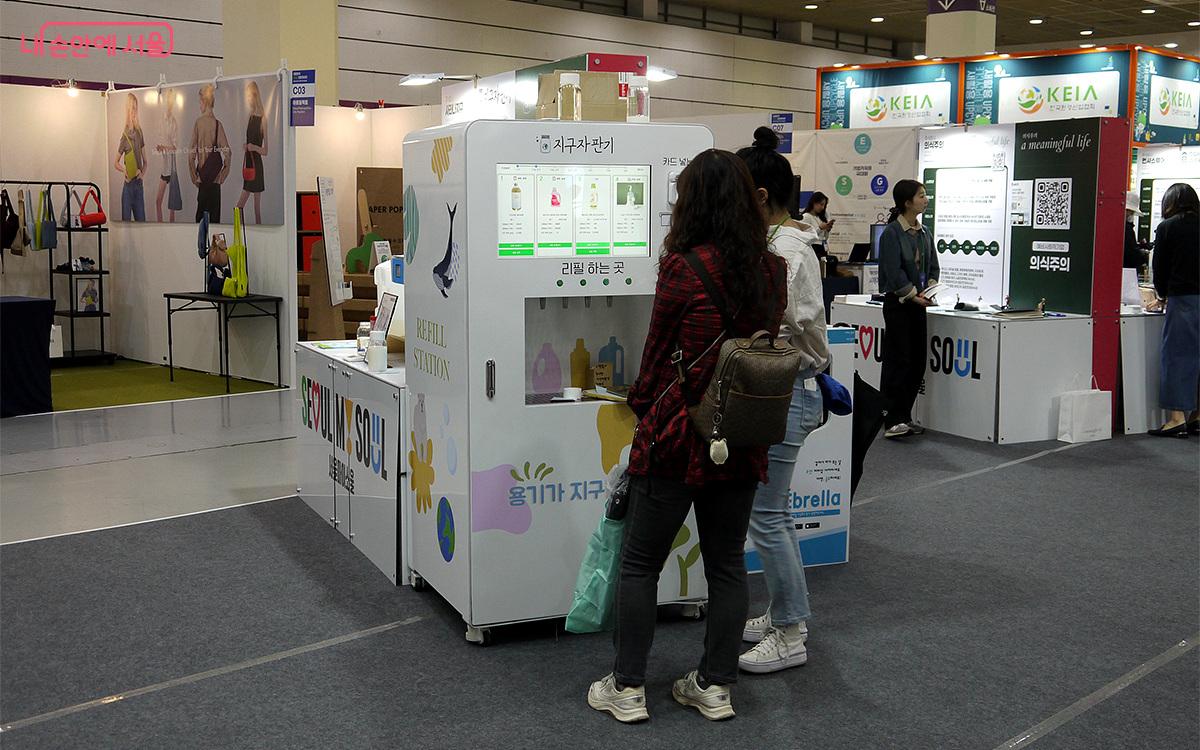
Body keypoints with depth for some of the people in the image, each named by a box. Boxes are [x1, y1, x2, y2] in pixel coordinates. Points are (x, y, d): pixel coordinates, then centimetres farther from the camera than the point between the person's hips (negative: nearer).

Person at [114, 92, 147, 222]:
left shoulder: (139, 133, 7)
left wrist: (142, 173, -5)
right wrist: (125, 171, -17)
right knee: (126, 220, -2)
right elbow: (116, 163, 0)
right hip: (128, 184, -4)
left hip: (139, 183, 4)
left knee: (141, 220, 6)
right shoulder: (125, 136, -6)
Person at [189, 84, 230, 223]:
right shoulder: (217, 124, -3)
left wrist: (194, 178, 5)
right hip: (215, 179, 0)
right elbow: (226, 152, -8)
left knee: (201, 214, 6)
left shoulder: (198, 123, -4)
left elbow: (192, 154, -5)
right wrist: (222, 176, 3)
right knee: (215, 215, 3)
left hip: (202, 178, 0)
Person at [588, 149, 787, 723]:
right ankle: (715, 686, 24)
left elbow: (659, 354, -6)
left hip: (679, 433, -5)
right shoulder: (773, 270, 3)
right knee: (727, 562, 15)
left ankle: (627, 688, 16)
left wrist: (643, 405, 10)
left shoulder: (684, 267, -14)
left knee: (640, 562, 8)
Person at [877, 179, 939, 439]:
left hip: (917, 303, 8)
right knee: (898, 360, -8)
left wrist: (929, 289, -2)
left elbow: (932, 265, 15)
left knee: (918, 361, 8)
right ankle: (893, 420, -5)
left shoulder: (924, 233, 13)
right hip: (898, 303, -8)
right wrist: (913, 295, -17)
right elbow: (893, 272, -16)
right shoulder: (892, 233, -10)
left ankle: (905, 417, 16)